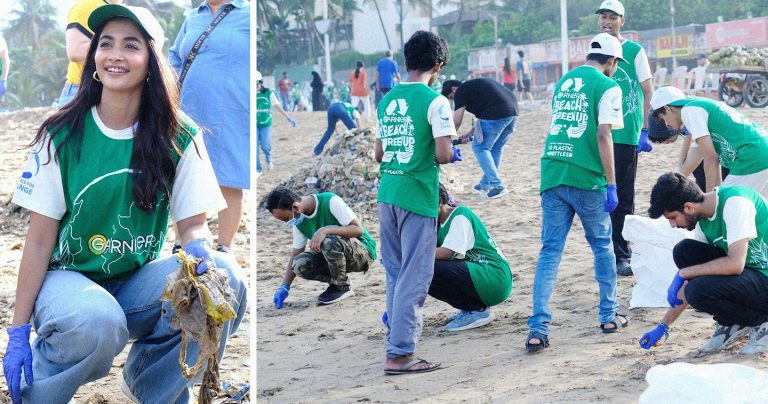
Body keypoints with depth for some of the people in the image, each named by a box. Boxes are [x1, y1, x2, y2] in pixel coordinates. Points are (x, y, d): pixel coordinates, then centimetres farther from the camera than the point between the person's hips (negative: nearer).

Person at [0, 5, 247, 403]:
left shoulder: (179, 139, -3)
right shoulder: (62, 136, -7)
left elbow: (193, 224, 1)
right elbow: (40, 239, -6)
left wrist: (199, 247, -26)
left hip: (139, 281, 3)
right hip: (69, 278, -3)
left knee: (224, 276, -26)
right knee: (97, 321, -38)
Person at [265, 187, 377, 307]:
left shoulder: (330, 201, -23)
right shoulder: (299, 221, -2)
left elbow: (358, 229, -26)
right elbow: (296, 253, 4)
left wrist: (325, 230, -36)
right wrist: (284, 287, -4)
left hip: (364, 251, -6)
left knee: (330, 241, -37)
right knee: (299, 263, -19)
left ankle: (341, 287, -14)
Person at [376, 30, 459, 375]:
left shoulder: (387, 99, 10)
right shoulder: (434, 101, -9)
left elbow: (379, 153, 14)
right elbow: (443, 154, -14)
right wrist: (451, 155, 7)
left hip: (387, 195, 6)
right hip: (417, 196, -6)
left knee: (396, 275, 15)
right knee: (414, 278, -1)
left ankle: (398, 342, 21)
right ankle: (399, 354, -1)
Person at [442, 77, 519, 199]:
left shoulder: (461, 91, 4)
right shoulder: (474, 85, 30)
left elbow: (457, 121, 0)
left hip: (496, 114, -9)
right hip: (514, 111, 9)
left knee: (480, 147, 3)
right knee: (496, 148, 20)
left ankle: (497, 185, -3)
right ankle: (486, 184, 29)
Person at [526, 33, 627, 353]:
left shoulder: (563, 82, 17)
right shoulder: (607, 87, -3)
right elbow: (603, 136, -12)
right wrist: (611, 185, -10)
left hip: (552, 172, 5)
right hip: (586, 177, -4)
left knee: (550, 251, 3)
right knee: (602, 245, 16)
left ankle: (538, 328, -7)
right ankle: (608, 315, 24)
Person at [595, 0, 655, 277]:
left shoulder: (634, 51, -2)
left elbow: (648, 93, -3)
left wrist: (645, 131, -10)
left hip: (626, 134, -5)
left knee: (623, 196, -1)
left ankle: (622, 254, 5)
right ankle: (614, 252, 17)